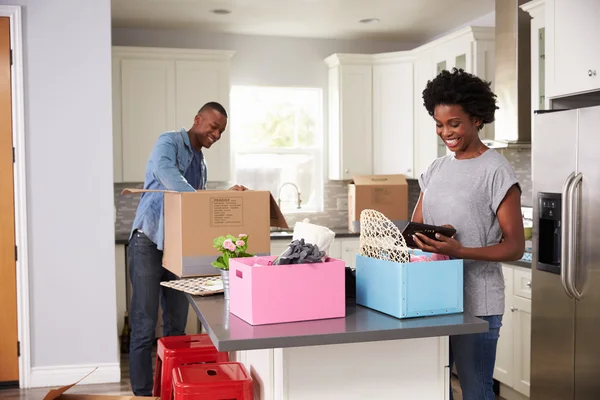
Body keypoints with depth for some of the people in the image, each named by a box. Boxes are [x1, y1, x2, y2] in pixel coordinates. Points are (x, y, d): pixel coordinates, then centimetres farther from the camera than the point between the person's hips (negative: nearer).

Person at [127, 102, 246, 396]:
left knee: (177, 325, 9)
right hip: (148, 242, -8)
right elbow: (165, 172, -28)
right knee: (144, 325, -5)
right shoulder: (169, 142, -5)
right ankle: (142, 393, 1)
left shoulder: (201, 164, 20)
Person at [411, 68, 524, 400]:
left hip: (477, 304, -6)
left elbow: (515, 247, -11)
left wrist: (459, 251, -25)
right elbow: (416, 226, 14)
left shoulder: (496, 171, -9)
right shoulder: (435, 169, 9)